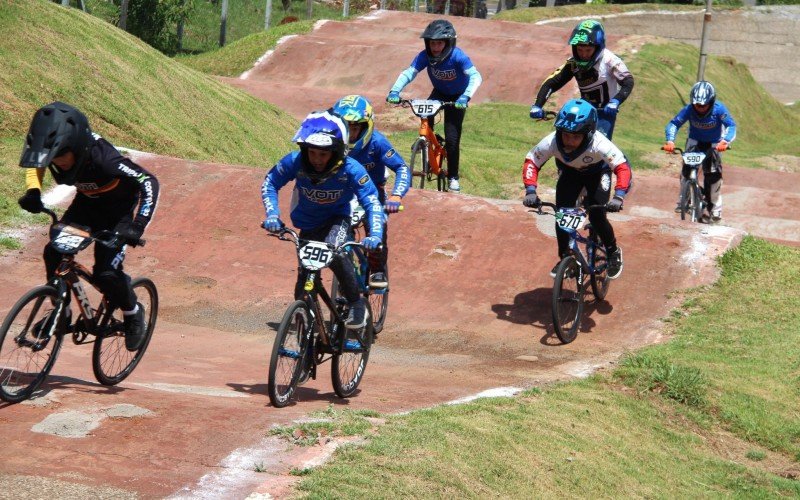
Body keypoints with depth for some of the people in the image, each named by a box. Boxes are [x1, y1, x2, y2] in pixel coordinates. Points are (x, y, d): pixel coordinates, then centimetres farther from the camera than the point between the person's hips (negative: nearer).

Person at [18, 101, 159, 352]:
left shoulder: (101, 156, -39)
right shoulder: (54, 149, -24)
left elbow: (148, 182, -36)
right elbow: (34, 165, 2)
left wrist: (137, 226, -45)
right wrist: (33, 192, -19)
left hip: (120, 209, -5)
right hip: (87, 203, 6)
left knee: (106, 272, -18)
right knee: (54, 253, -14)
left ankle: (133, 314, 12)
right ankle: (61, 313, 8)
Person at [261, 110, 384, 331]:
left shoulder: (351, 169, -32)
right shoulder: (294, 162, -27)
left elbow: (371, 202, -28)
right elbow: (269, 184, -10)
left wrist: (375, 234, -43)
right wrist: (272, 214, -24)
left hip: (337, 219, -3)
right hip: (308, 224, 3)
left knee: (334, 253, -32)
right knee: (305, 277, 3)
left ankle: (356, 303, -13)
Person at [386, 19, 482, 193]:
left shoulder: (458, 56, -33)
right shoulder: (425, 56, -24)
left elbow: (475, 76, -42)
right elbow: (408, 73, -29)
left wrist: (466, 96, -59)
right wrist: (394, 91, -47)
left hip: (456, 97, -3)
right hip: (439, 93, 3)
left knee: (452, 138, -10)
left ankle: (453, 177, 6)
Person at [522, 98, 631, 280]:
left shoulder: (599, 144, -42)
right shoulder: (552, 142, -36)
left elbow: (623, 168, -42)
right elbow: (531, 162, -24)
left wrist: (618, 196, -56)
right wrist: (530, 191, -39)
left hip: (597, 173, -3)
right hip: (569, 172, 3)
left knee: (596, 216, -17)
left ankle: (614, 253, 10)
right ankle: (564, 258, 11)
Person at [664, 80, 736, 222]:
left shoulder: (719, 109, -29)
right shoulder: (689, 109, -25)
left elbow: (731, 125, -32)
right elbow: (674, 123, -25)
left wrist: (725, 141, -50)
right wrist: (670, 140, -43)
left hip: (713, 144, -1)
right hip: (694, 141, 1)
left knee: (714, 173, -12)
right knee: (687, 169, -16)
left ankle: (714, 206, 2)